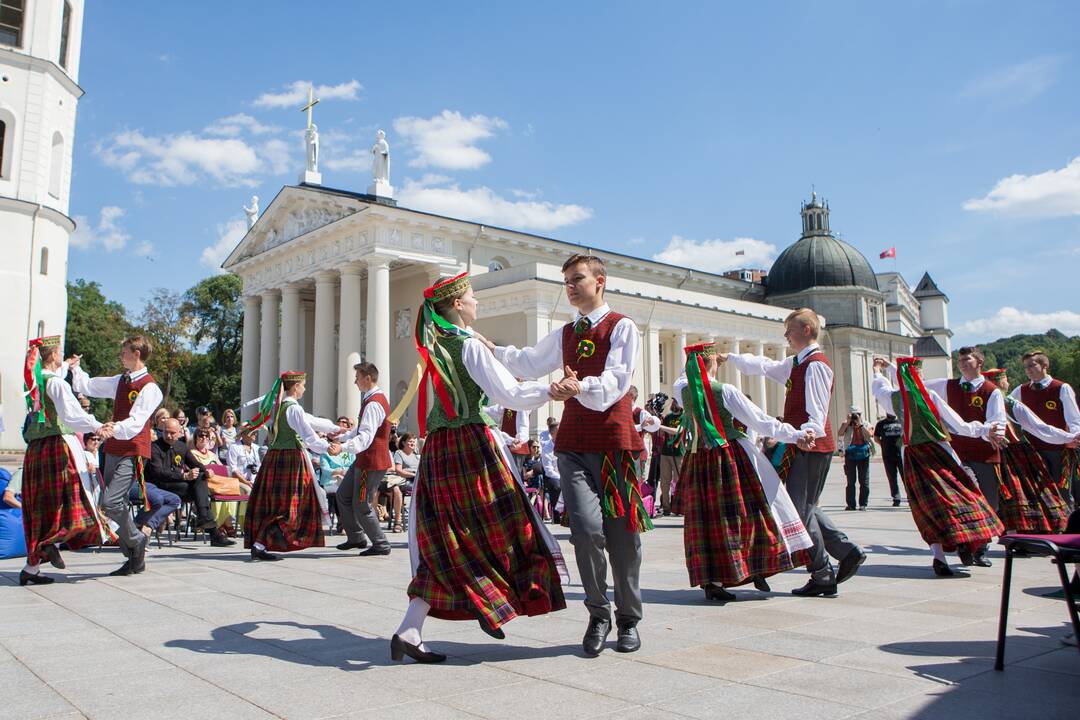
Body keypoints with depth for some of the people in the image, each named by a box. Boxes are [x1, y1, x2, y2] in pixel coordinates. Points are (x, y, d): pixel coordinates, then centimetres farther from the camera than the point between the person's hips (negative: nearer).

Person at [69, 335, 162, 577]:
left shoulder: (149, 387, -12)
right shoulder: (120, 381, 15)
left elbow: (135, 423, -22)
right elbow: (88, 386, 32)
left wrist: (112, 429, -37)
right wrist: (75, 368, 23)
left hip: (133, 452, -9)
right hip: (114, 449, 9)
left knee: (111, 502, -18)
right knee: (115, 504, 9)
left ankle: (136, 540, 7)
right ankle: (135, 559, 19)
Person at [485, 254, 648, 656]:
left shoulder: (621, 327, 0)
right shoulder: (564, 334, 21)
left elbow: (616, 381, -15)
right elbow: (530, 364, 30)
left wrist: (580, 388, -33)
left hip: (615, 441, -3)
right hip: (573, 444, 4)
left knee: (622, 533, 4)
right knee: (586, 527, -13)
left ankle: (628, 620, 23)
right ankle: (598, 614, 7)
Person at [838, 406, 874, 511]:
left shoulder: (865, 424, 8)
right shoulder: (845, 424, 7)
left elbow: (870, 435, -10)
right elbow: (840, 433, -12)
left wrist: (860, 424, -13)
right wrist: (848, 422, -14)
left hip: (863, 455, 0)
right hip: (850, 455, 0)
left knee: (864, 481, 0)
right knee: (850, 481, 1)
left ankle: (863, 504, 6)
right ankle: (851, 504, 5)